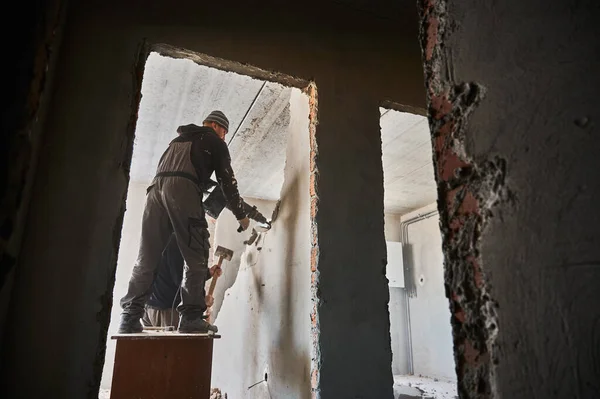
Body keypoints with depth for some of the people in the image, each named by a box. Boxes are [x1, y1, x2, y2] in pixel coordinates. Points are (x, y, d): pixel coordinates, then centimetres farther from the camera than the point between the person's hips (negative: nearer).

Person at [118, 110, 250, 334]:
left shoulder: (178, 139, 38)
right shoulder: (215, 143, 19)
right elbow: (227, 181, 14)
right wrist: (241, 215, 20)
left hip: (156, 188, 6)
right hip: (183, 190, -6)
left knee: (147, 258, 4)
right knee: (196, 257, -4)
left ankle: (130, 318, 0)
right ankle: (191, 317, -10)